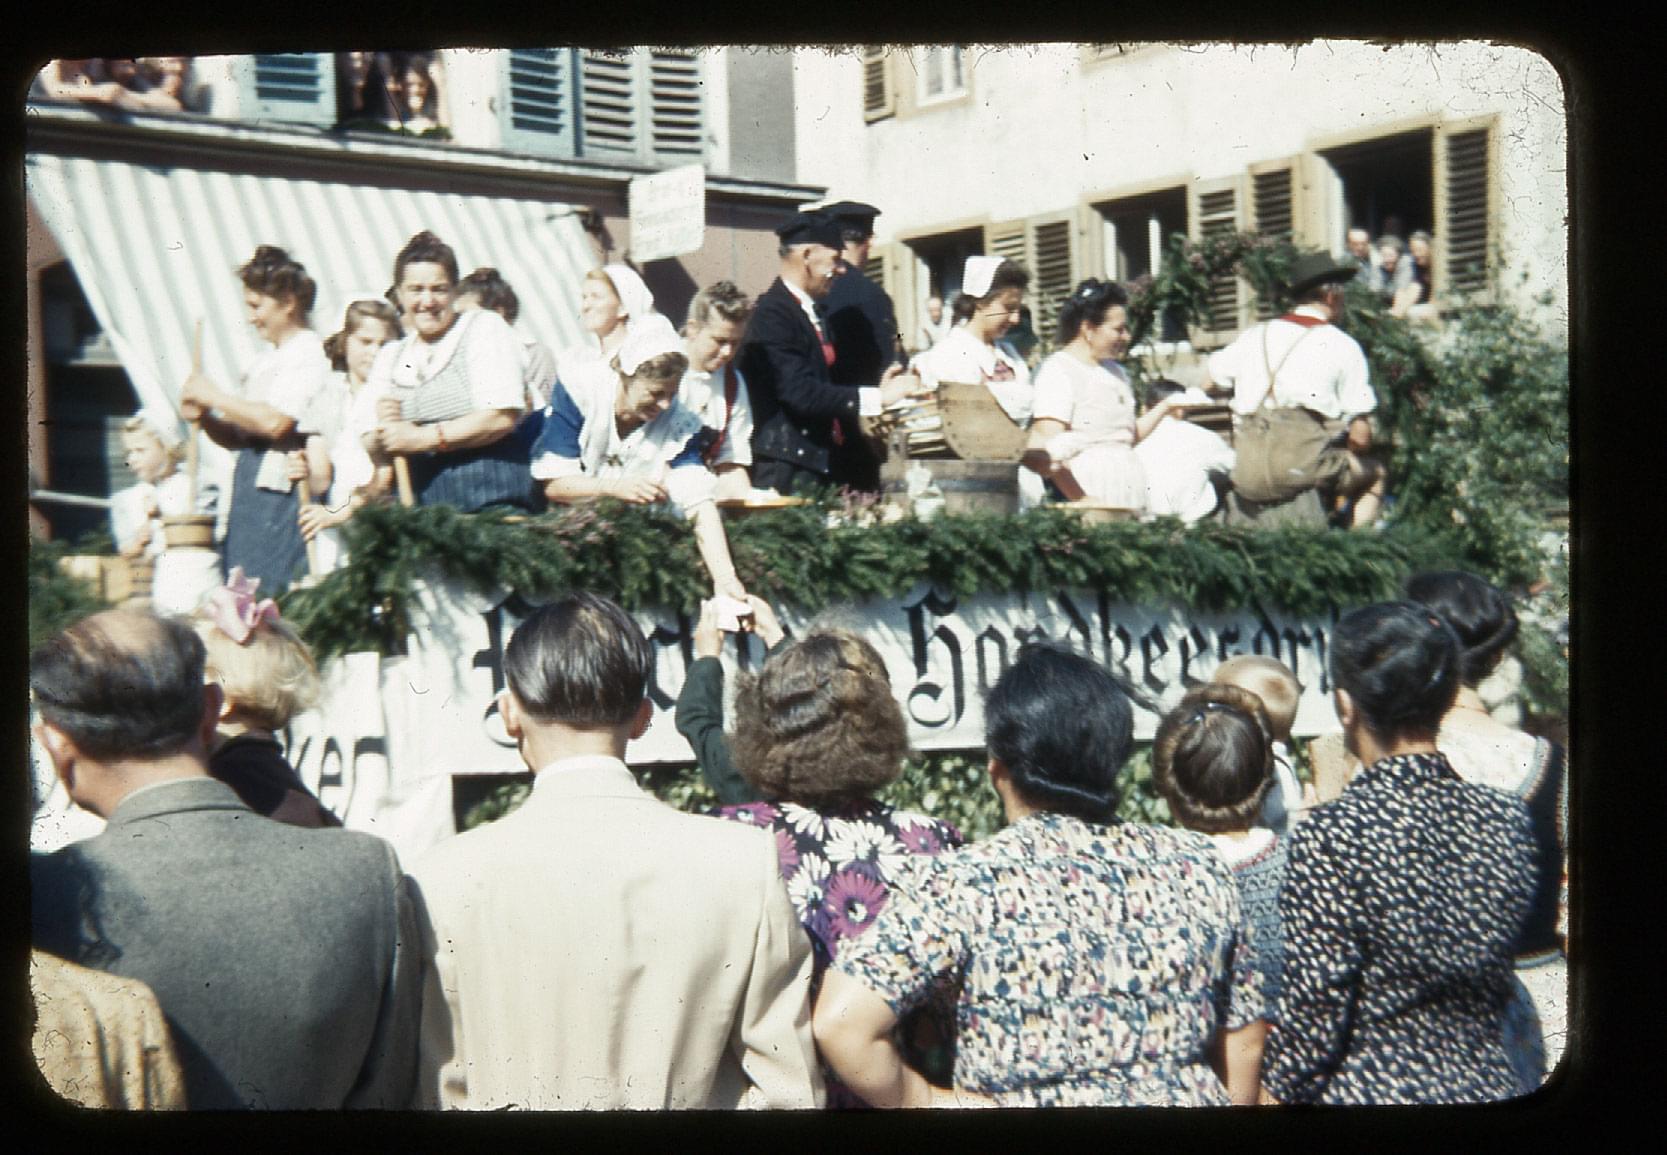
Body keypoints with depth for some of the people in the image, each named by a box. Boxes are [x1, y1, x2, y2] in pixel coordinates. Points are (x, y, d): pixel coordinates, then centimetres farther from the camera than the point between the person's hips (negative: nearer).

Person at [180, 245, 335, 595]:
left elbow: (274, 423, -21)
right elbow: (237, 436, 21)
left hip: (281, 487, -9)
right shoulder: (264, 361, 19)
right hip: (249, 487, 9)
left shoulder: (309, 355, -8)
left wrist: (214, 396, -10)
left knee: (268, 591, -10)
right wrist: (204, 417, 1)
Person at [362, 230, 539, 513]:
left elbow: (503, 417, -9)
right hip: (423, 508, 5)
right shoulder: (389, 358, 19)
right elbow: (375, 454, 16)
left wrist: (423, 437, -8)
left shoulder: (484, 328, 4)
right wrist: (382, 434, -7)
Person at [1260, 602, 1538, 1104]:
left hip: (1367, 1089, -4)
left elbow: (1311, 1020, -17)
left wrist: (1276, 1091, -4)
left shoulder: (1332, 836, -21)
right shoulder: (1507, 819, -4)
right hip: (1490, 1084, 5)